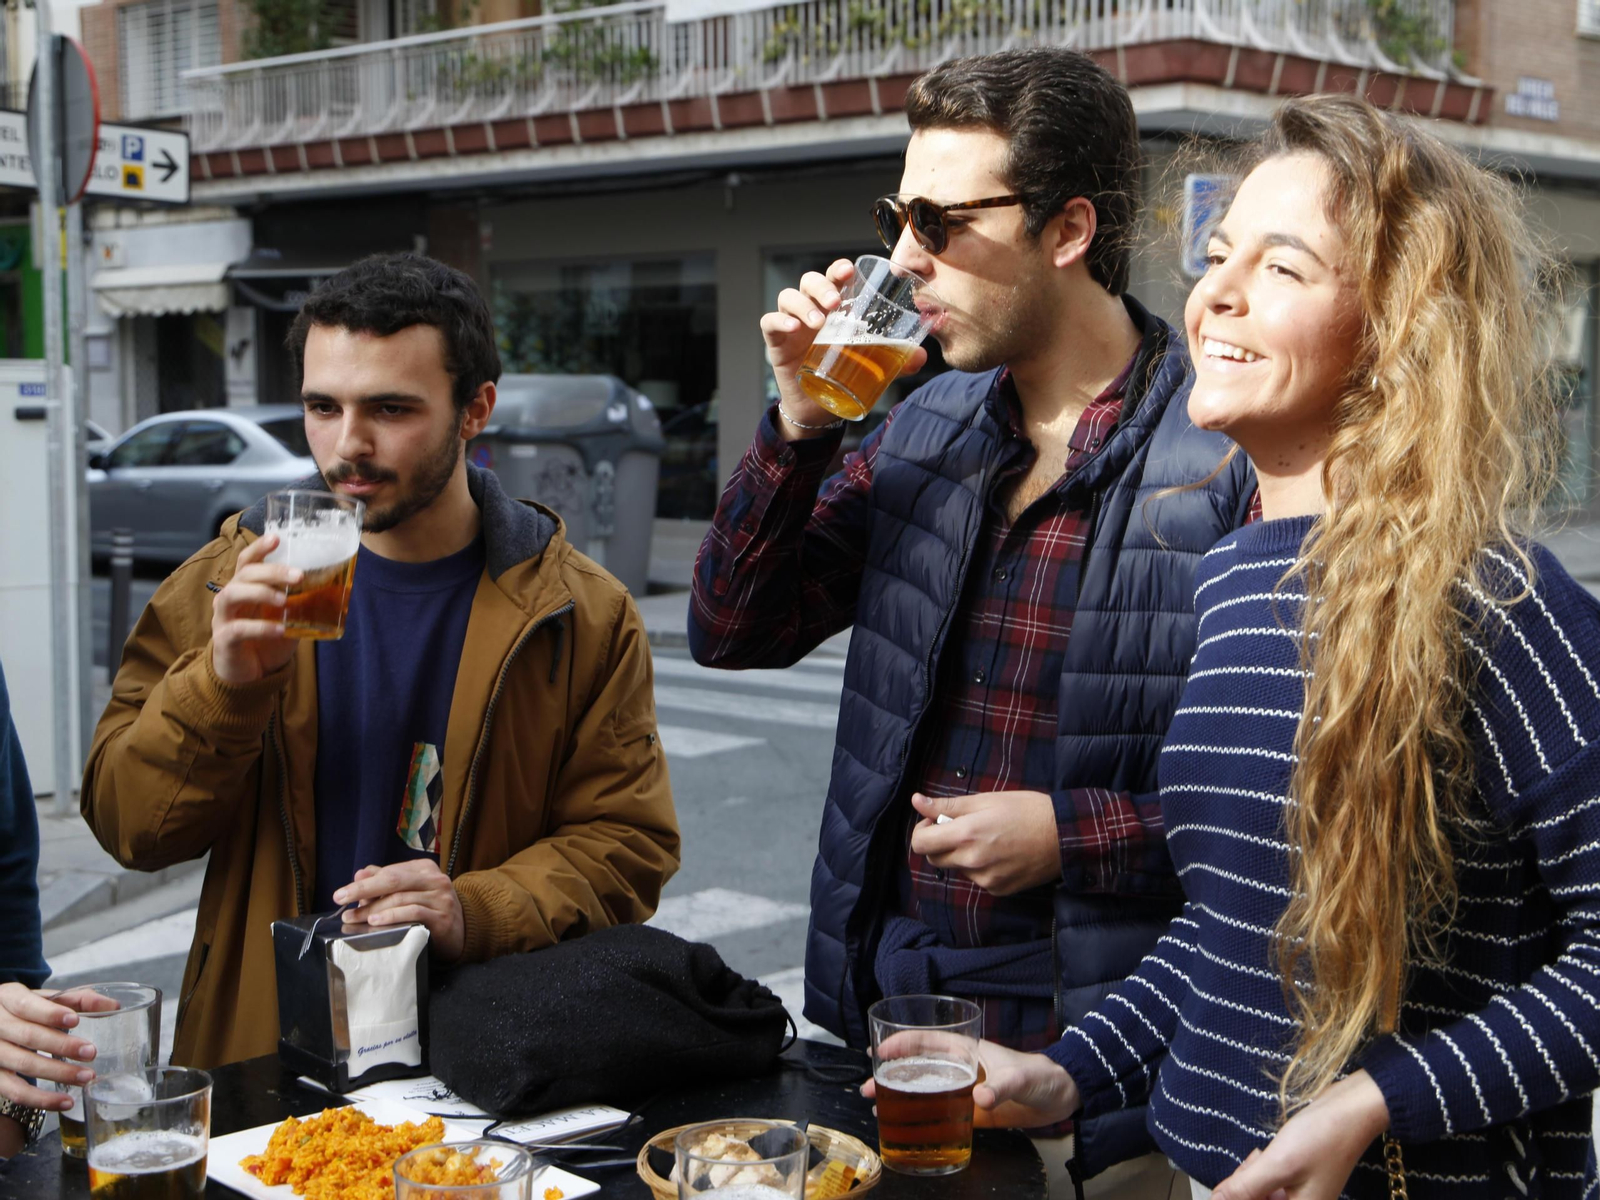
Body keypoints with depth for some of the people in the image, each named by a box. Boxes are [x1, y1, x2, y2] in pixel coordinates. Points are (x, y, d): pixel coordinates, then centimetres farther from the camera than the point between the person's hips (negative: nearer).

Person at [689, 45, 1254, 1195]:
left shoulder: (1230, 460, -15)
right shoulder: (927, 427, 6)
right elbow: (733, 632, 7)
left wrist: (1074, 834, -19)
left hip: (1085, 1034, -6)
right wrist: (800, 425, -5)